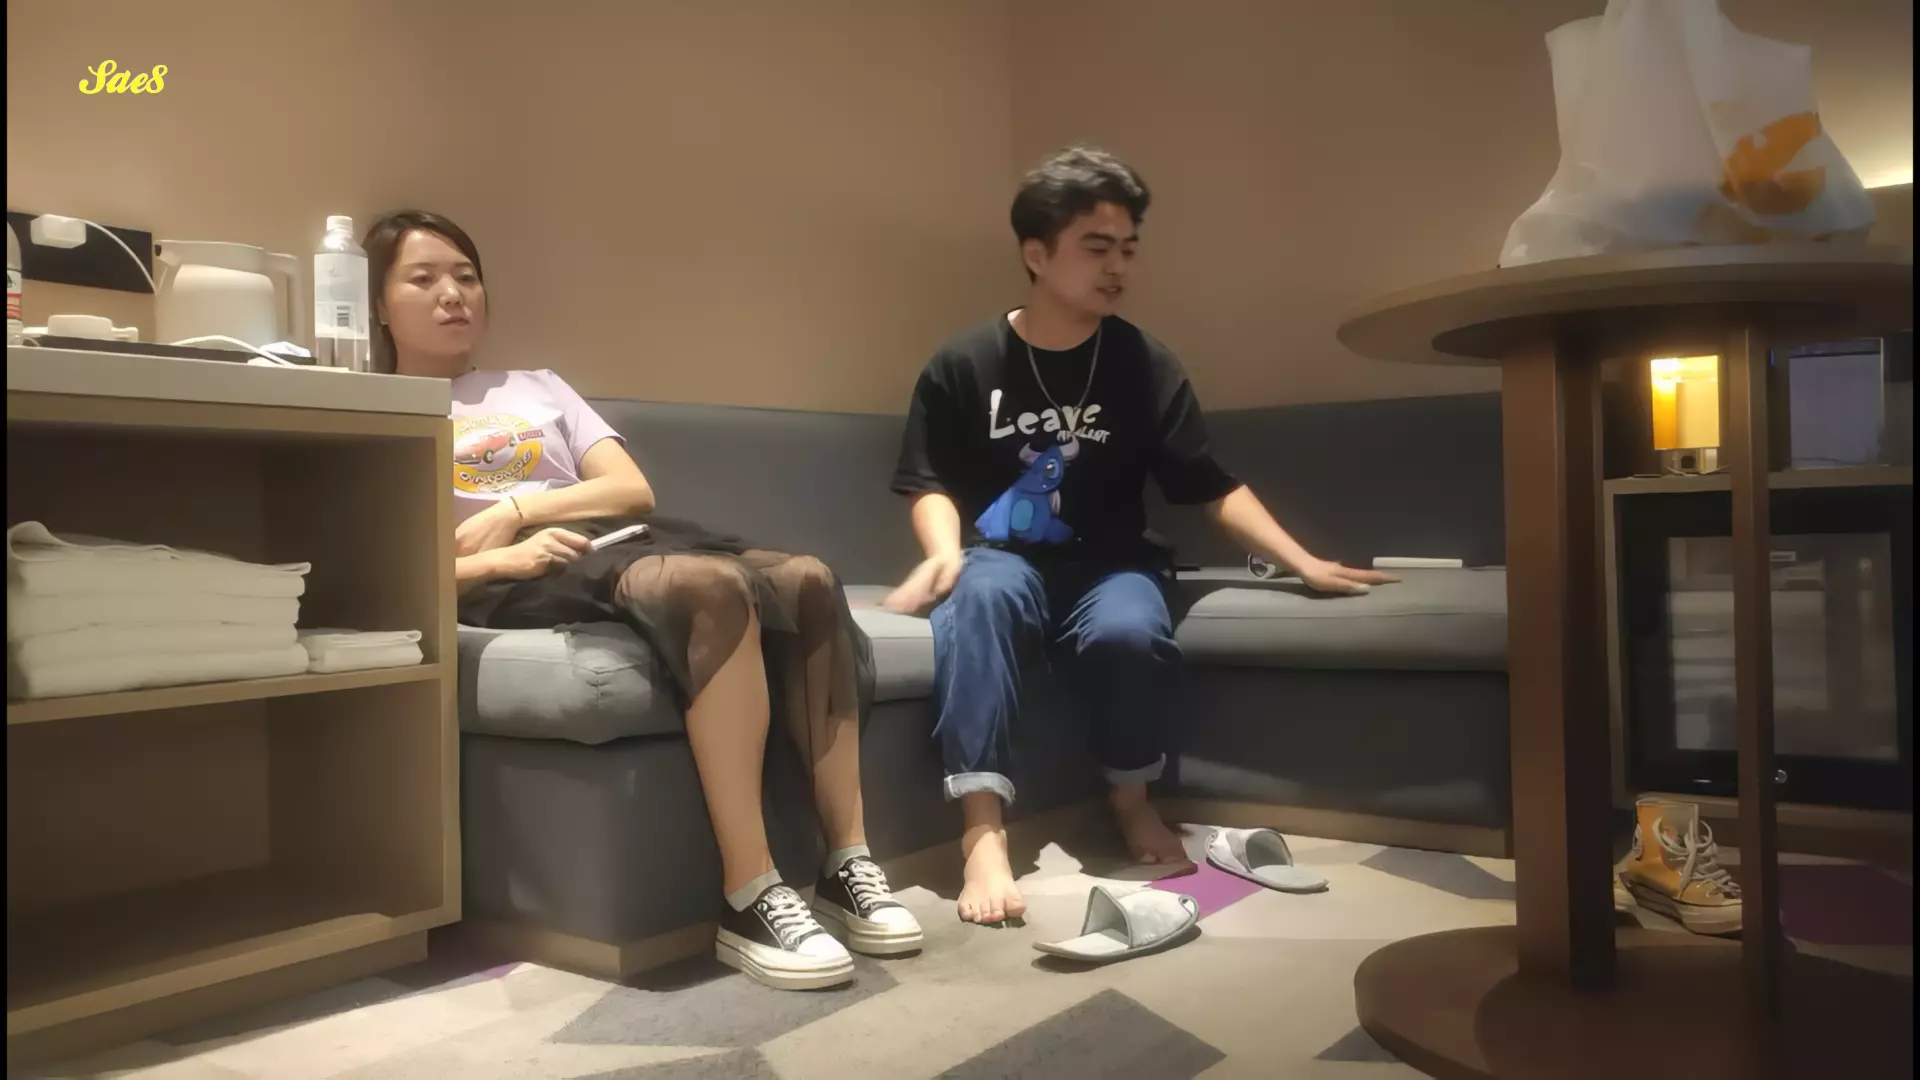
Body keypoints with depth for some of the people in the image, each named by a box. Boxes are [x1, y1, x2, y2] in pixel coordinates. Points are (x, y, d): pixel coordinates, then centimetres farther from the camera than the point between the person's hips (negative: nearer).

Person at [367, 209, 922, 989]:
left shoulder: (538, 388, 29)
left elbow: (634, 491, 13)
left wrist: (515, 508, -3)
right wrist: (496, 559, -17)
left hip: (620, 543, 5)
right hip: (515, 588, -5)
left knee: (809, 580, -24)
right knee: (710, 585, -37)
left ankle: (848, 865, -22)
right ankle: (748, 899, -38)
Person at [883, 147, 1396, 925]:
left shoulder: (1144, 366, 3)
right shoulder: (964, 365, 1)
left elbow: (1214, 490, 2)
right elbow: (932, 484, 2)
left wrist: (1304, 563, -7)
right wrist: (945, 552, -19)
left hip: (1108, 568, 1)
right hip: (1006, 561, 0)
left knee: (1130, 631, -34)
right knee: (980, 595, -36)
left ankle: (1131, 797, -3)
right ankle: (983, 831, -37)